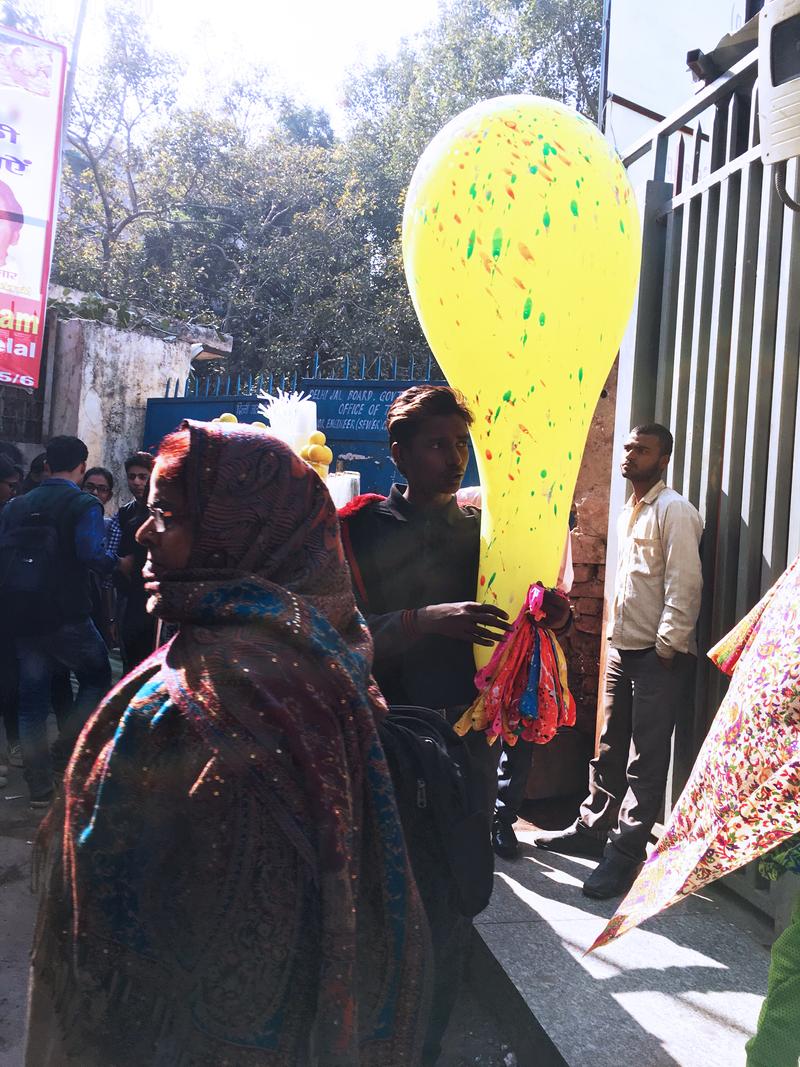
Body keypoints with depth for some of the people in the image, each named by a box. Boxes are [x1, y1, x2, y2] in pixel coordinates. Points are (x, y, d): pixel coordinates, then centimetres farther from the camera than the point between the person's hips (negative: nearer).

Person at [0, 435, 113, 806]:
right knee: (97, 678, 16)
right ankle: (68, 748, 1)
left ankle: (40, 786, 13)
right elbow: (92, 554, -22)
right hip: (67, 616, -5)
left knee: (32, 698, 11)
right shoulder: (84, 505, -8)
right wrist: (118, 564, -4)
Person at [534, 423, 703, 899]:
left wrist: (668, 647, -19)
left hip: (658, 655, -8)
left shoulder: (673, 510, -12)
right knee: (610, 749, 16)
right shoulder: (630, 510, 15)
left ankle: (626, 851, 8)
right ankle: (593, 829, 29)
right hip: (623, 647, 8)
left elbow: (685, 584, -18)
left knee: (646, 759, 0)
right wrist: (615, 635, 15)